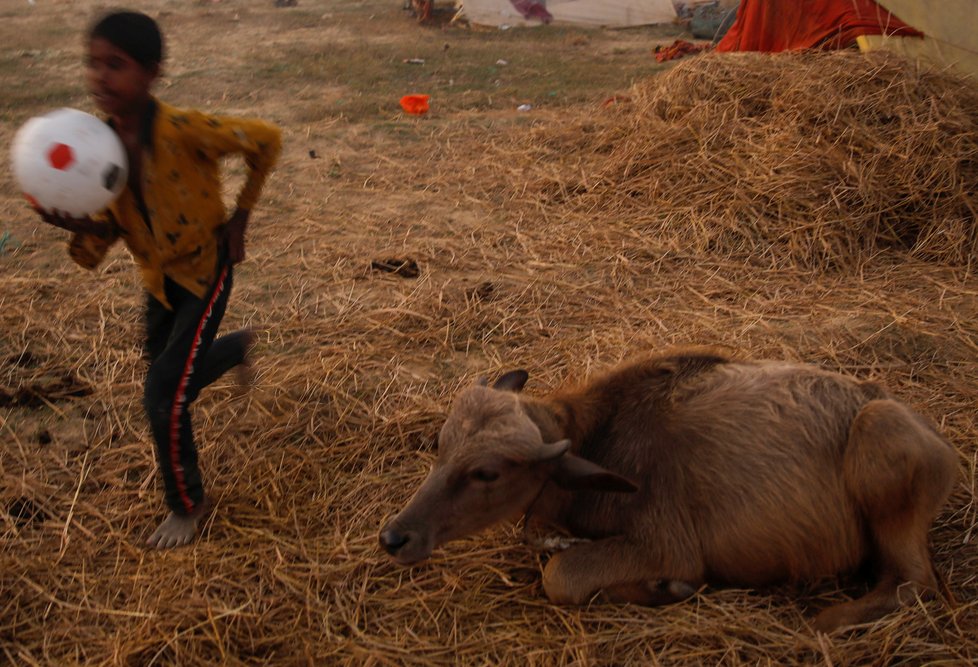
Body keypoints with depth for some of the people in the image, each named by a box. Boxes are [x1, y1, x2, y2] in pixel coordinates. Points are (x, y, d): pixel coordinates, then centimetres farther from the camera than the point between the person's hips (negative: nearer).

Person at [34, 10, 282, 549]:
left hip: (204, 269, -6)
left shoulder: (182, 130, -30)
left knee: (164, 397, -11)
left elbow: (266, 141, -17)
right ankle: (239, 346, 58)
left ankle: (188, 504, 14)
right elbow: (108, 229, -6)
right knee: (174, 379, 24)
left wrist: (239, 218, -12)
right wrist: (79, 226, -30)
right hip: (157, 277, 6)